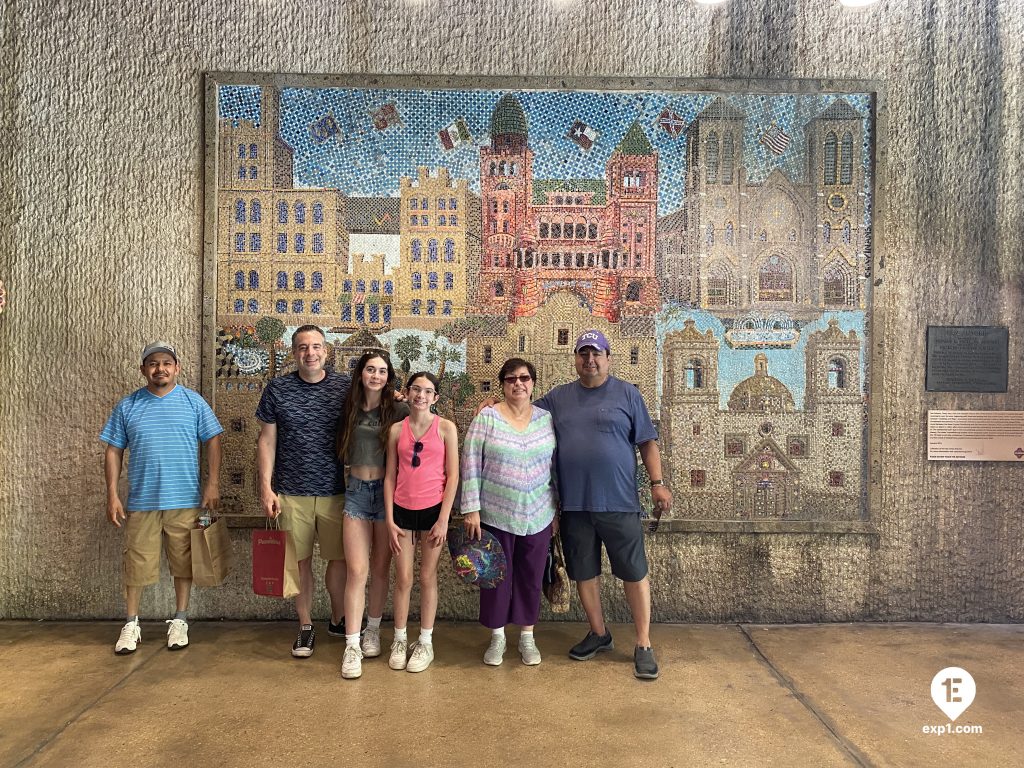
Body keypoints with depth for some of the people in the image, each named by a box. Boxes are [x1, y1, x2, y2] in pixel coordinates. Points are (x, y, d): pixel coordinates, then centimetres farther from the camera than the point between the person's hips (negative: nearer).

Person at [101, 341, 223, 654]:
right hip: (140, 501, 1)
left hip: (185, 501, -1)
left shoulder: (193, 402, 1)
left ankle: (180, 620, 23)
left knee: (183, 562, 8)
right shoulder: (127, 407, 5)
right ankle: (131, 624, 24)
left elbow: (213, 441, 1)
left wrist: (213, 483, -6)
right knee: (137, 564, 8)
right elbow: (113, 451, 6)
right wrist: (112, 494, 0)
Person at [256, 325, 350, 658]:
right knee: (301, 560, 9)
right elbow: (267, 440, 2)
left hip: (336, 491, 0)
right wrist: (266, 487, -3)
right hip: (291, 493, 0)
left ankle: (338, 620, 29)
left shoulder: (345, 386, 1)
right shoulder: (277, 388, 1)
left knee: (340, 558, 8)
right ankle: (305, 627, 24)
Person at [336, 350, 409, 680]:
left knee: (381, 568, 11)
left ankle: (373, 630, 31)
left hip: (387, 490, -1)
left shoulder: (398, 410, -3)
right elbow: (342, 451, 12)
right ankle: (352, 645, 4)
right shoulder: (350, 409, 4)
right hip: (356, 490, 1)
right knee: (357, 570, -3)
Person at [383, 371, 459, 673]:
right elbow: (390, 476, 5)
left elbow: (452, 476, -4)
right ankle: (400, 640, 25)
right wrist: (389, 519, -1)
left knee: (428, 577, 10)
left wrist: (443, 520, -8)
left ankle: (425, 642, 24)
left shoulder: (445, 428, -4)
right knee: (403, 578, 8)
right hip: (402, 510, 2)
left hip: (433, 510, -1)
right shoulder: (397, 430, 2)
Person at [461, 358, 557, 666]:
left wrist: (555, 511, 10)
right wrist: (471, 509, -10)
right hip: (495, 515, -2)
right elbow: (471, 465, -7)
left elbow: (556, 467, 9)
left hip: (537, 517, 2)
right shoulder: (487, 417, -6)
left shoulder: (546, 419, 3)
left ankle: (527, 637, 30)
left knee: (531, 578, 12)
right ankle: (497, 637, 29)